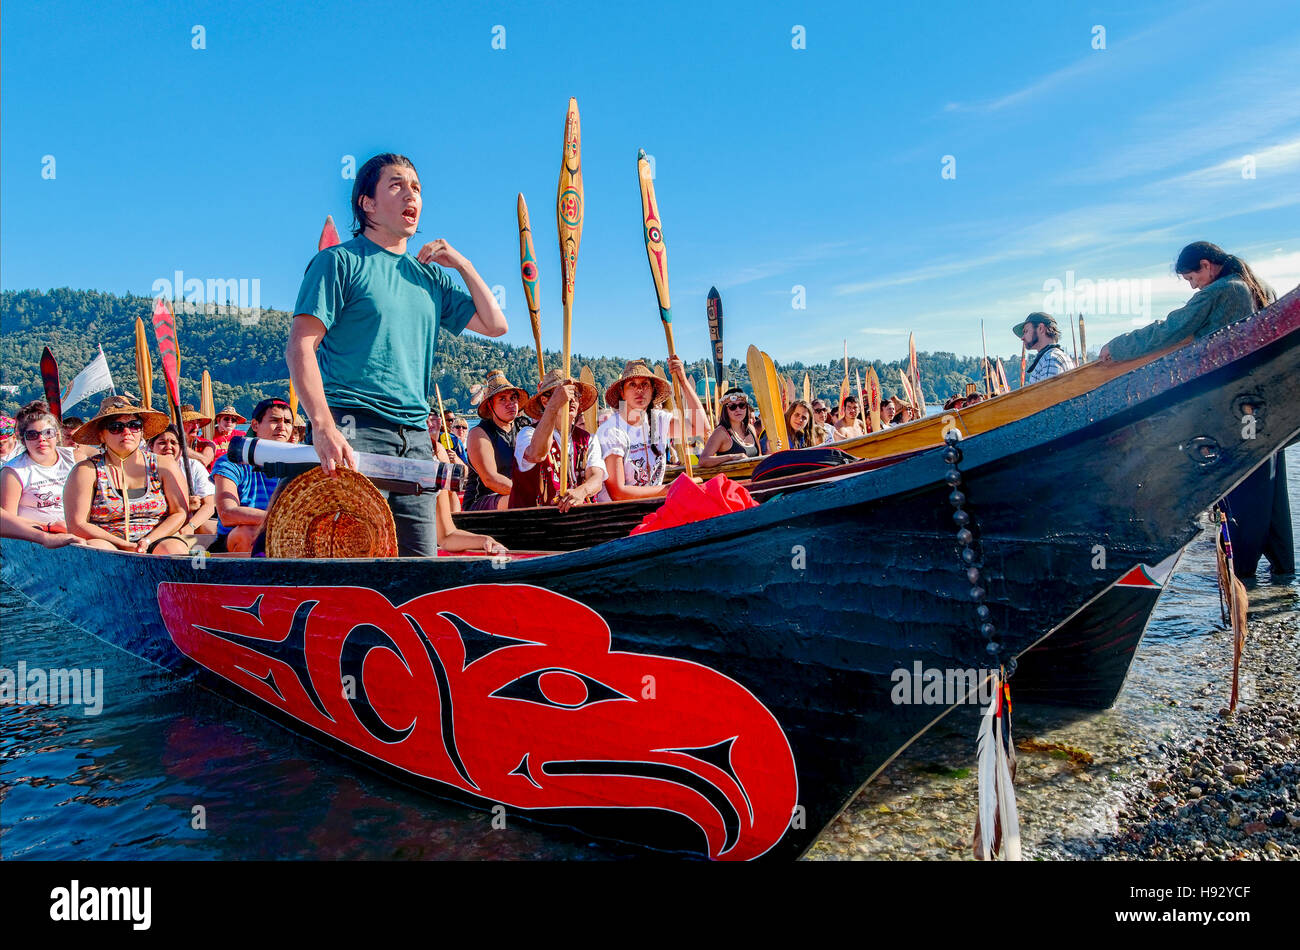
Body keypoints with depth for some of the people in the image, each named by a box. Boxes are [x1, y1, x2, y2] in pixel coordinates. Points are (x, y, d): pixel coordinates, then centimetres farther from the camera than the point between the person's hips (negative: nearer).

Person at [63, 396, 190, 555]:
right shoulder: (86, 470, 4)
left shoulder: (163, 466, 10)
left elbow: (180, 513, 5)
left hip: (157, 541, 1)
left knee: (174, 549, -32)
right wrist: (126, 546, -15)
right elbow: (76, 525, -4)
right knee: (96, 548, -34)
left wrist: (148, 541, -12)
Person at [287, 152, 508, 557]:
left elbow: (494, 324, 20)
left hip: (415, 437, 6)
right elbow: (300, 347, -7)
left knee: (421, 563, 4)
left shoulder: (430, 276, 20)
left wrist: (462, 264, 13)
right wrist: (323, 425, -20)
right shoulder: (339, 262, 2)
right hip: (353, 432, -6)